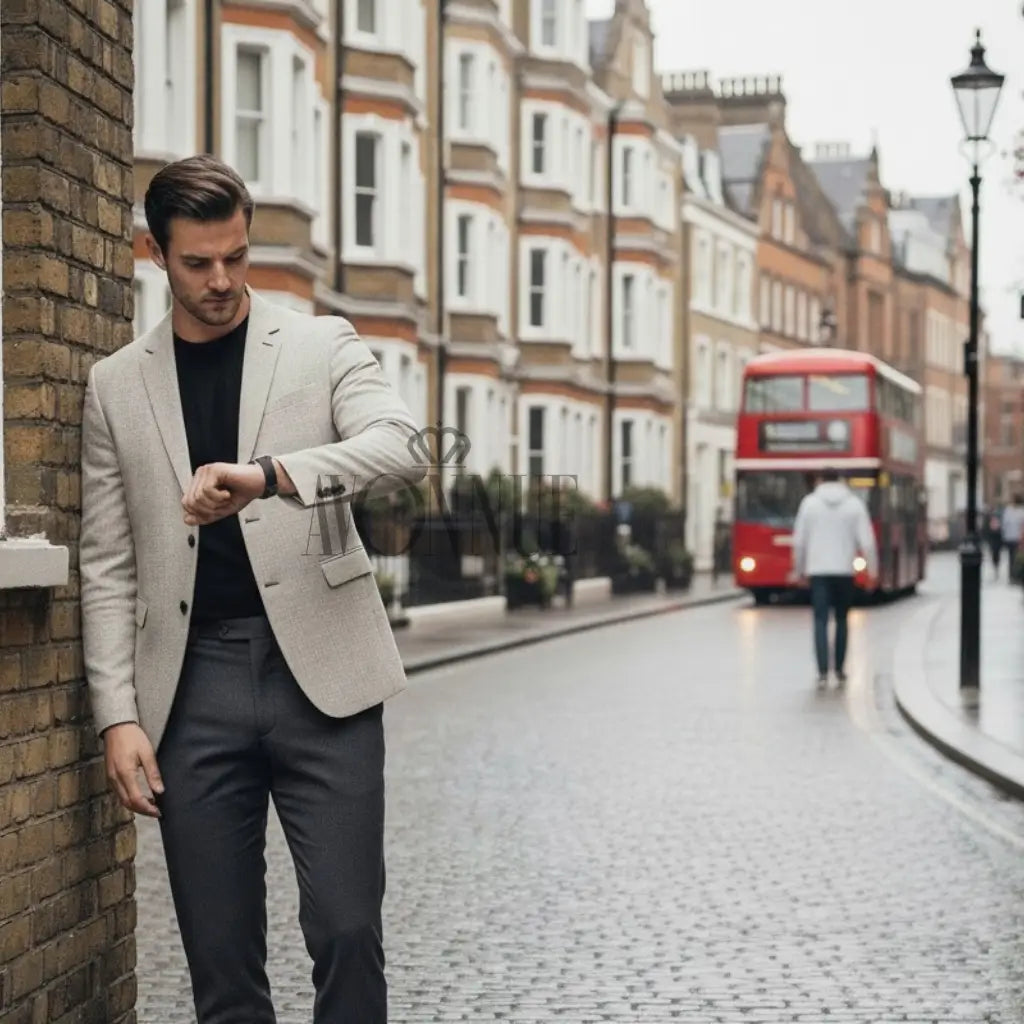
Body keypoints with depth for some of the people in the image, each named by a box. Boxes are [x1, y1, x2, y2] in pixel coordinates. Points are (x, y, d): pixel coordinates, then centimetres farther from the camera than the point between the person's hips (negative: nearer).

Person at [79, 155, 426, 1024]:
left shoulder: (322, 346, 6)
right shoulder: (116, 385, 11)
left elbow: (399, 448, -13)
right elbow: (109, 568, 10)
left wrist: (266, 476, -30)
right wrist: (119, 716, -1)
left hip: (320, 673, -2)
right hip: (193, 686, 2)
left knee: (346, 928, -5)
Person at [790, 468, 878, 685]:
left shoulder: (809, 502, 1)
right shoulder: (854, 504, 1)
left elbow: (799, 540, 2)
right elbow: (867, 541, -3)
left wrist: (799, 570, 14)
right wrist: (872, 570, 6)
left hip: (817, 571, -1)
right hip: (844, 570, 1)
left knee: (820, 621, -2)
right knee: (841, 620, 16)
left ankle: (823, 672, -14)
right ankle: (840, 669, 21)